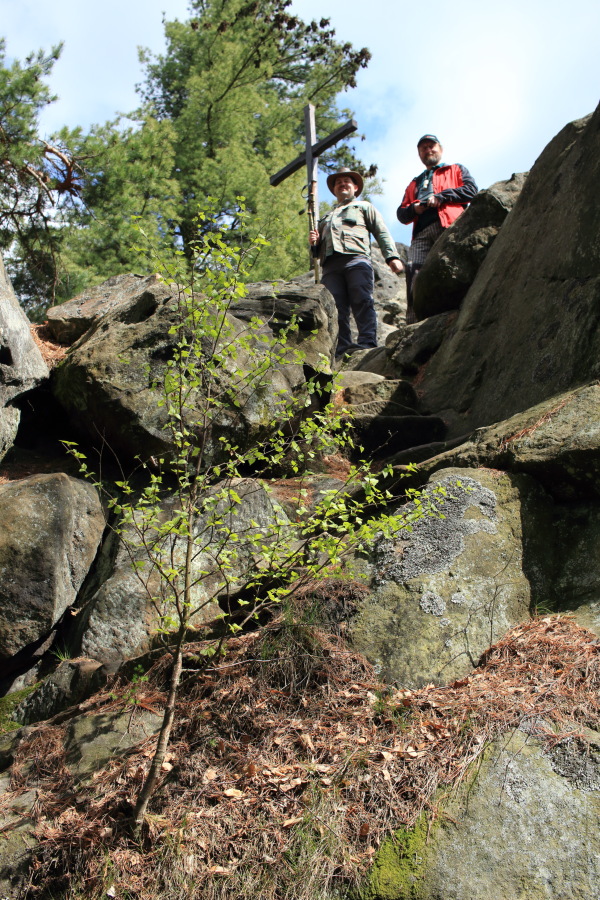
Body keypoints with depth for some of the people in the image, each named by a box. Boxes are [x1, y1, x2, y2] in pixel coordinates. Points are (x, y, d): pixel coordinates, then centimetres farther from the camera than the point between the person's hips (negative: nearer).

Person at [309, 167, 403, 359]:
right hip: (330, 264, 3)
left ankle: (367, 343, -32)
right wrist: (314, 243, 10)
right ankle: (342, 349, -19)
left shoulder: (364, 206, 29)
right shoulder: (327, 217, 40)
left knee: (362, 301, -21)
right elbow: (319, 249, 35)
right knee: (336, 308, -12)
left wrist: (392, 256, -2)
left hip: (356, 259, -3)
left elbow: (382, 232, 14)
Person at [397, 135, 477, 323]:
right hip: (421, 232, 3)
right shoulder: (414, 183, 39)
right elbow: (401, 213, 28)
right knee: (414, 271, -17)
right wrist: (414, 208, 4)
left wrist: (441, 197, -2)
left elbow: (471, 190, 7)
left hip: (449, 225, -3)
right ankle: (414, 328, -26)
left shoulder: (456, 170, 28)